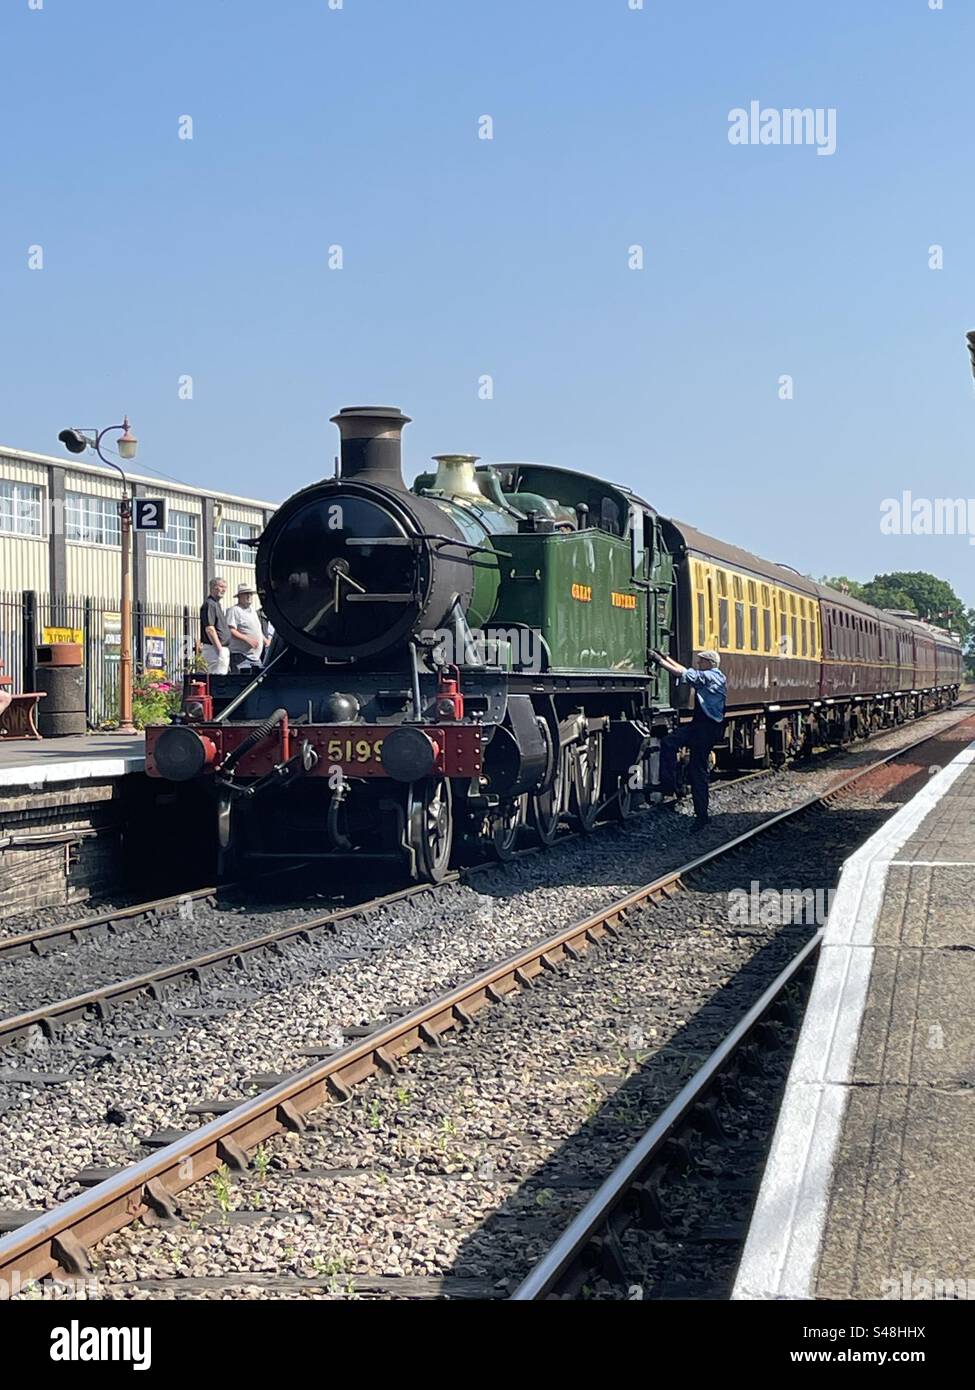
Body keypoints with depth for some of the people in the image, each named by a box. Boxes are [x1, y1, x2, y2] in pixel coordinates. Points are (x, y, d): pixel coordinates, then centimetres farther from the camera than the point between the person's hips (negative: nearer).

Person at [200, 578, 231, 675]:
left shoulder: (217, 604, 20)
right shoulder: (209, 604, -12)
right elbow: (209, 629, -20)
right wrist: (219, 649, -22)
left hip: (223, 648, 10)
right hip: (214, 648, -10)